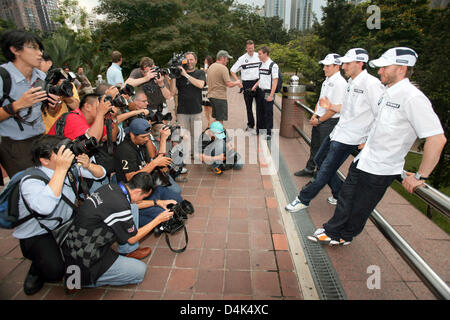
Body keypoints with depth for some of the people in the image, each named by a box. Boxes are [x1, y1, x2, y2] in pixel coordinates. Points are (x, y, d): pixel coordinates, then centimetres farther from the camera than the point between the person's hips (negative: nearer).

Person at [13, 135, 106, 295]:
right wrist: (61, 169, -42)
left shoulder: (71, 167, -7)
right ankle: (37, 271, 9)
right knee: (55, 271, -28)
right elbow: (44, 207, -46)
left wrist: (88, 165, -20)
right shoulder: (30, 180, -25)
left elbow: (100, 174, 3)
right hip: (37, 235, -6)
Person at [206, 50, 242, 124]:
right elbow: (229, 84, -19)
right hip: (219, 96, -9)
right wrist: (237, 83, 1)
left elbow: (207, 81, 24)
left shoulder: (210, 67, 14)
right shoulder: (223, 68, -13)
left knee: (215, 118, 16)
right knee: (220, 120, -2)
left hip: (211, 95, 9)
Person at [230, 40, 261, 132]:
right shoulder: (242, 59, 0)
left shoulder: (259, 56, 4)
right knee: (248, 106, 6)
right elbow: (232, 71, 4)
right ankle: (250, 125, 17)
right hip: (247, 84, -1)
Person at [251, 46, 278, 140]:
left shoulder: (273, 65, -10)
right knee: (259, 111, 14)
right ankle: (259, 129, 30)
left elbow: (275, 81, -12)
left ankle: (268, 133, 11)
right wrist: (255, 85, 5)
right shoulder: (261, 65, 12)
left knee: (268, 113, 1)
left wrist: (271, 95, -16)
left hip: (268, 92, -7)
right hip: (260, 91, 7)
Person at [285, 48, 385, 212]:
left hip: (348, 139, -10)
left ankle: (303, 200, 14)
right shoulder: (352, 82, 10)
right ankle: (341, 195, 33)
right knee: (319, 160, 19)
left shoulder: (371, 84, -18)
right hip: (337, 132, 10)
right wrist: (331, 106, 7)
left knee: (325, 172, -2)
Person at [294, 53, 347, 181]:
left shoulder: (340, 83, -18)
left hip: (329, 122, -9)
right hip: (319, 120, 9)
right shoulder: (327, 80, 11)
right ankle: (309, 169, 36)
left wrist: (319, 120, -15)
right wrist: (315, 114, 6)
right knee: (314, 146, 19)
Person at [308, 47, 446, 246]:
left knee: (360, 208, 10)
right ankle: (332, 231, 34)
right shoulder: (388, 93, 7)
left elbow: (437, 139, -24)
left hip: (380, 170, -8)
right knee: (346, 199, 17)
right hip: (363, 160, 8)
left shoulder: (412, 98, -21)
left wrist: (420, 176, -20)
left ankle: (345, 236, 33)